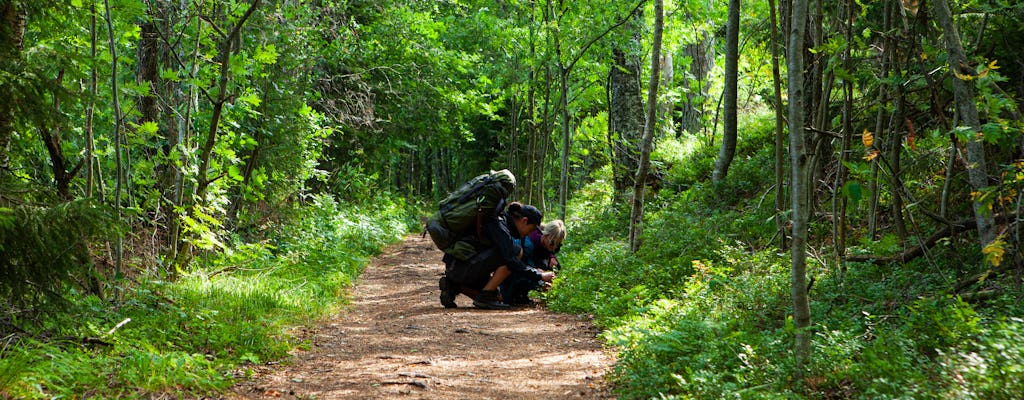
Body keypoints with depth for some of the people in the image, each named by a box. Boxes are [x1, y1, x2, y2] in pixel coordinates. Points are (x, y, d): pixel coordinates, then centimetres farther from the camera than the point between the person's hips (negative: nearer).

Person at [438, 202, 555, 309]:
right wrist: (540, 276, -14)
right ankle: (484, 296, -13)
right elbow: (511, 261, -22)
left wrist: (534, 271, 17)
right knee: (516, 251, -15)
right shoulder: (498, 225, -16)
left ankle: (453, 287, 10)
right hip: (462, 267, -10)